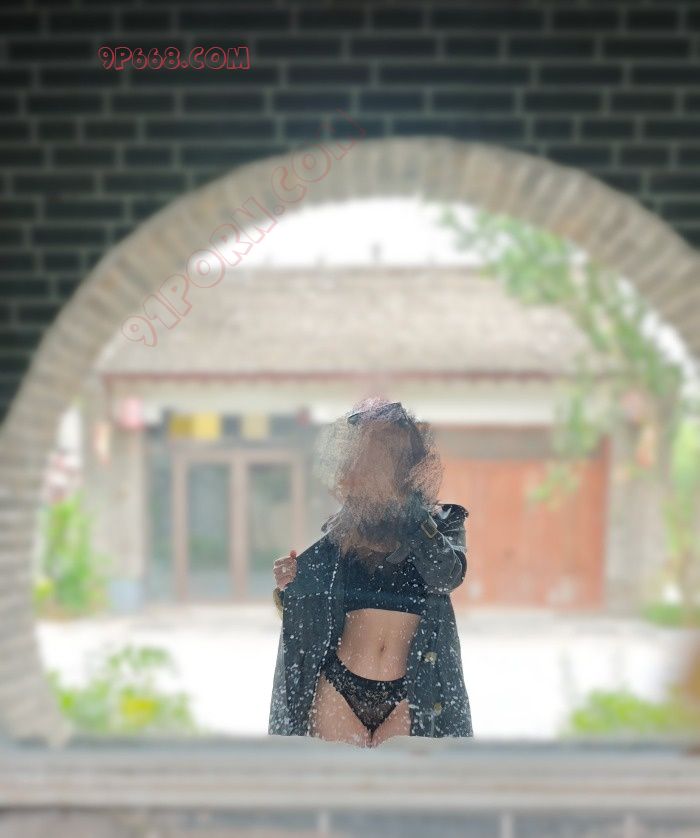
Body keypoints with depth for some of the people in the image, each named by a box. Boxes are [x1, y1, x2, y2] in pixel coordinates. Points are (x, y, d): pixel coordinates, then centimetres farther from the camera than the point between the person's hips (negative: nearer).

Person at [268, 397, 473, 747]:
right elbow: (314, 623, 12)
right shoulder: (341, 529, 6)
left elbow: (446, 574, -19)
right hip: (338, 690, 2)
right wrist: (290, 589, -7)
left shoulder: (442, 523, 3)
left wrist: (410, 509, -15)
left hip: (407, 696, -1)